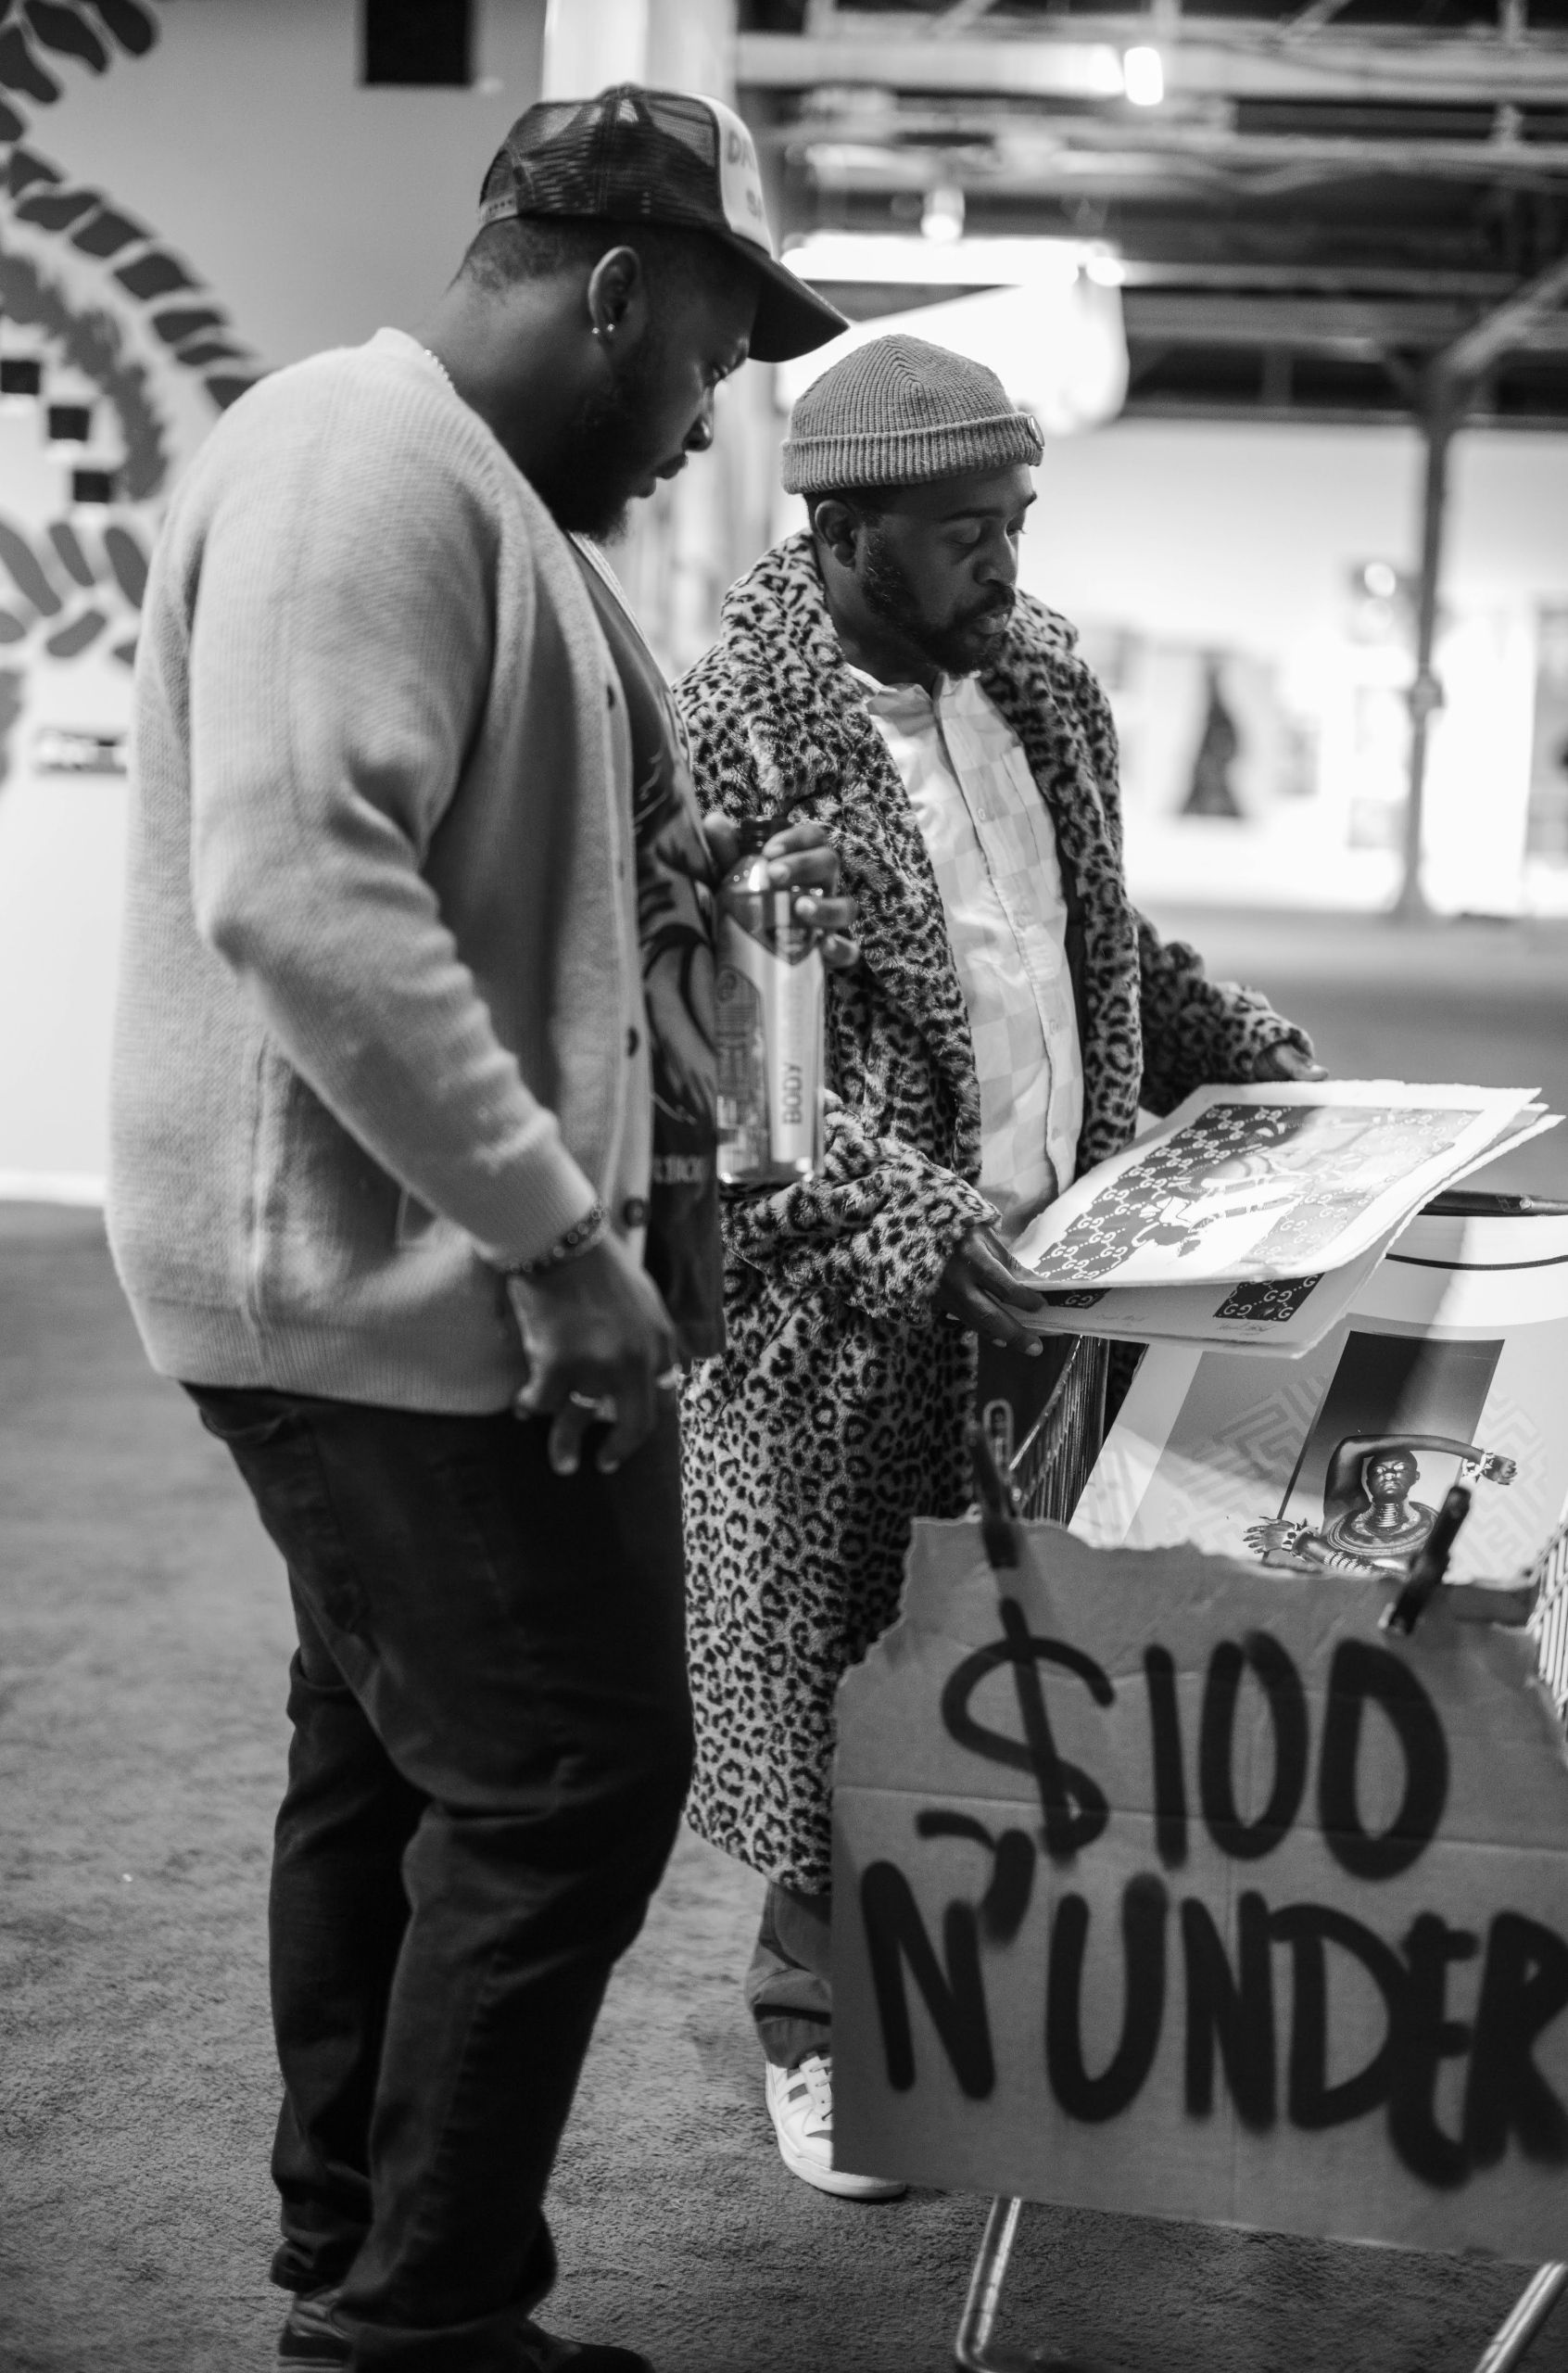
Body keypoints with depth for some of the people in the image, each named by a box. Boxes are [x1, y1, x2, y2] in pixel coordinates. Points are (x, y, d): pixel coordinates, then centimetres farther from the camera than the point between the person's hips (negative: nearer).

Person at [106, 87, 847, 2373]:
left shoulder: (453, 478, 18)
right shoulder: (372, 460, -16)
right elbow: (296, 893, -28)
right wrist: (556, 1231, -25)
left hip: (406, 1271, 11)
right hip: (402, 1283, -11)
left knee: (395, 1769, 16)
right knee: (571, 1781, -5)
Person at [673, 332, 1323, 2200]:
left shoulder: (1042, 679, 9)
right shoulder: (730, 732, -14)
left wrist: (1267, 1069, 9)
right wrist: (932, 1221, -26)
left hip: (1059, 1264, 6)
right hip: (855, 1301, -6)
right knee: (849, 1685, 5)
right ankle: (819, 2031, 22)